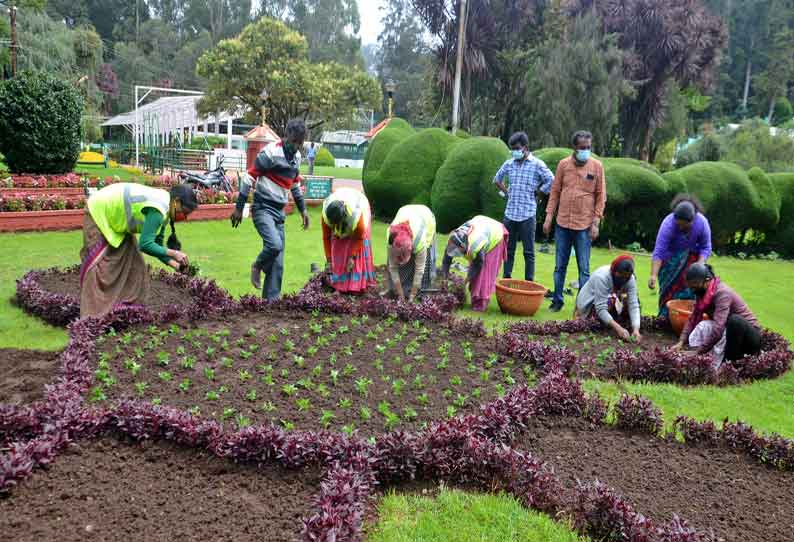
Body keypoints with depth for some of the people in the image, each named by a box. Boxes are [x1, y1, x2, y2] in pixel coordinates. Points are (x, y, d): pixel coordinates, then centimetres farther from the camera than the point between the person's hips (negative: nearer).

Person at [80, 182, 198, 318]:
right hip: (98, 212, -10)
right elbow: (145, 245, -33)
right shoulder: (158, 210, -32)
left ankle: (131, 305, 12)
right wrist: (173, 253, -26)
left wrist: (174, 264, -9)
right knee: (97, 266, -11)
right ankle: (92, 316, -9)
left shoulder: (163, 209, -2)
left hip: (116, 219, 10)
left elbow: (156, 245, 2)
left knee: (133, 264, 6)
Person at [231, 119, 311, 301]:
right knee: (274, 245, -28)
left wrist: (302, 209, 23)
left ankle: (272, 300, 10)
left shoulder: (297, 157, 11)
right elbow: (249, 178, -11)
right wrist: (239, 208, -11)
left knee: (278, 263, 3)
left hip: (279, 211, 7)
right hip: (263, 208, -7)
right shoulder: (271, 152, -12)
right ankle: (258, 266, 4)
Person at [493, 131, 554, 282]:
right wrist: (506, 192, 12)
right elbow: (497, 179, 23)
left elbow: (551, 181, -8)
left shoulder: (537, 164, -5)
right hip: (510, 213, 5)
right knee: (508, 250, 12)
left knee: (529, 252, 1)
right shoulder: (509, 163, 8)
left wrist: (536, 192, -4)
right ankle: (506, 280, 20)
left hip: (527, 214, -4)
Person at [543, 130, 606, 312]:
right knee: (560, 265, 10)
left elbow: (600, 196, 1)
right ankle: (557, 300, 22)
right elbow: (555, 191, 8)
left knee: (584, 268, 2)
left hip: (584, 225, -2)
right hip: (562, 223, 2)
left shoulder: (597, 166, 0)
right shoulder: (563, 164, 4)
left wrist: (596, 222, -5)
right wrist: (549, 217, 3)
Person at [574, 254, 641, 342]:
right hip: (588, 305, -6)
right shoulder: (602, 277, -35)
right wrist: (618, 328, -48)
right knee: (610, 300, -33)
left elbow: (633, 305, -24)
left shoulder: (630, 279, -19)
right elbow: (601, 309, -38)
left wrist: (636, 329, -40)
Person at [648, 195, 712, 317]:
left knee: (690, 288, -6)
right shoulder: (668, 224, -32)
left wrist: (700, 264, -30)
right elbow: (658, 252, -33)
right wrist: (653, 275, -41)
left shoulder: (702, 222, -25)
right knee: (669, 288, -2)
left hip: (691, 258, 2)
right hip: (671, 258, -1)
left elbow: (705, 248, -12)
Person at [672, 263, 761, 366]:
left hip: (750, 336, -7)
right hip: (732, 334, 7)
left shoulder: (722, 293, -27)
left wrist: (698, 352, -34)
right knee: (703, 326, -15)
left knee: (735, 320, -35)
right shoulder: (702, 292, -3)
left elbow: (718, 327, -36)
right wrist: (681, 342, -16)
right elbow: (693, 319, -4)